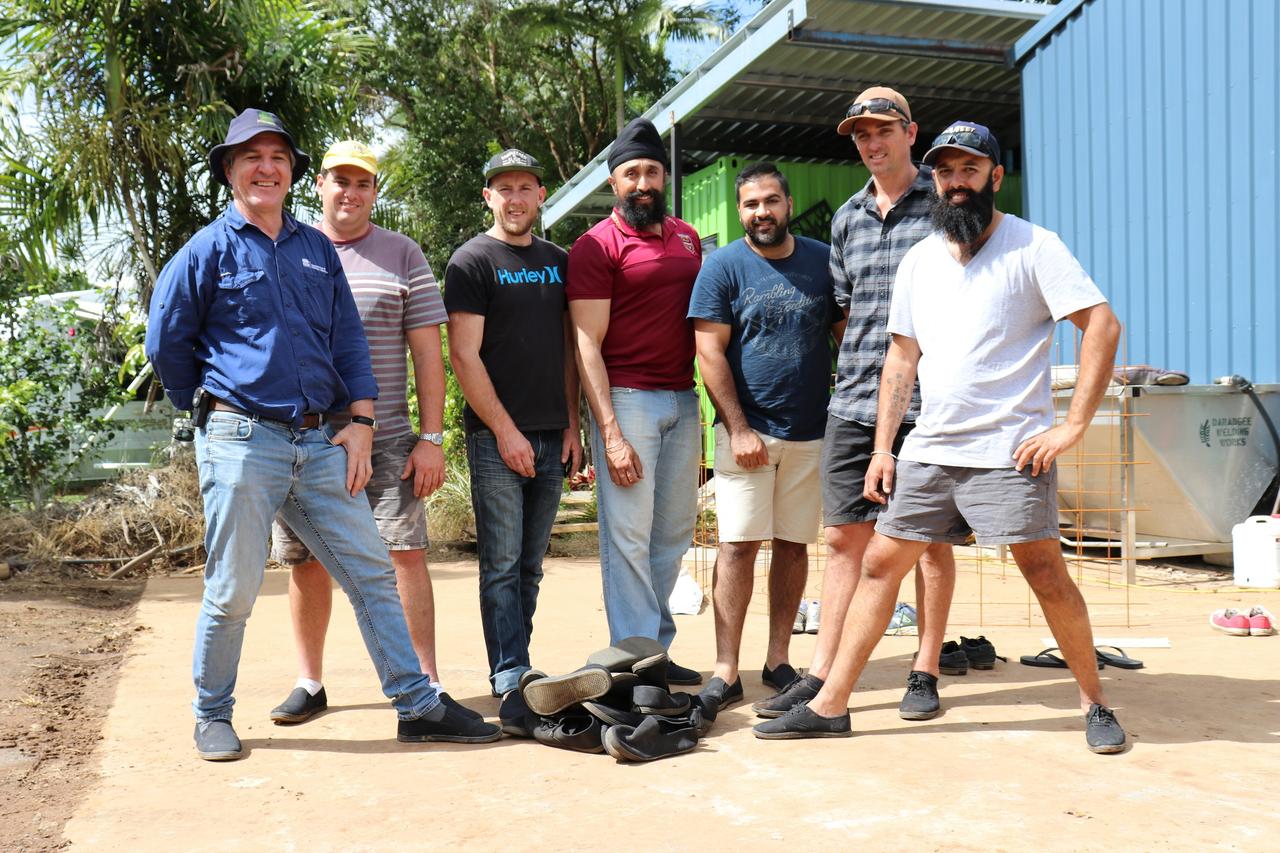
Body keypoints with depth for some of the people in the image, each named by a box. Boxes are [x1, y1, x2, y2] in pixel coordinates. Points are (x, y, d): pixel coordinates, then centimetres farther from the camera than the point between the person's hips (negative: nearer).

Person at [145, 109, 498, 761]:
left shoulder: (316, 248, 16)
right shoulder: (209, 249, 3)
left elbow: (347, 338, 12)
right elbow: (165, 344, 6)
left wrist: (360, 420, 3)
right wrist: (214, 409, 12)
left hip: (319, 443, 4)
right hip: (241, 442, -4)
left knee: (372, 574, 3)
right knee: (232, 591, 2)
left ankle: (417, 706, 9)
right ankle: (212, 717, 22)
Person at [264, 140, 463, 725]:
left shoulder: (402, 255, 8)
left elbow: (428, 353, 4)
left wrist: (431, 437, -3)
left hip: (386, 438, -1)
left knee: (406, 552, -5)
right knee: (306, 562, 7)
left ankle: (426, 682, 5)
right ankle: (310, 681, 22)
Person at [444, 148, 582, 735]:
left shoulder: (558, 262, 15)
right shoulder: (472, 261, -1)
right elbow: (464, 355, -7)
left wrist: (572, 425, 7)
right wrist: (505, 431, -12)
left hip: (551, 437, 5)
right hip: (496, 435, -5)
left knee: (530, 567, 10)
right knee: (502, 565, -5)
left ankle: (515, 665, 18)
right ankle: (512, 686, -4)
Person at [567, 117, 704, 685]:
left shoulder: (687, 237, 16)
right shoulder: (596, 246, -4)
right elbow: (587, 344, -9)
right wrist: (610, 432, -16)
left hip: (683, 401, 7)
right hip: (627, 399, -6)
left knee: (673, 533, 9)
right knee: (628, 535, -5)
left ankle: (658, 648, 20)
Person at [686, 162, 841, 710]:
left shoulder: (823, 262, 7)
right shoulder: (722, 267, -1)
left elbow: (849, 338, 12)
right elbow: (710, 354, -6)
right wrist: (739, 429, -12)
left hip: (812, 432, 3)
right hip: (747, 430, -3)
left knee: (793, 544, 8)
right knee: (738, 544, -6)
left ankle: (778, 659, 20)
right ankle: (726, 672, -1)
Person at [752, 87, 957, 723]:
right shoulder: (847, 219, 15)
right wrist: (847, 376, 12)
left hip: (928, 401, -4)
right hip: (853, 402, 4)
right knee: (844, 536, 4)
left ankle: (925, 672, 17)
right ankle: (821, 677, 9)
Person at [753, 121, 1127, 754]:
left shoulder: (1032, 247, -4)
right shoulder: (919, 259, 13)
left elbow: (1103, 325, -9)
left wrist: (1073, 425, -14)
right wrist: (883, 447, 9)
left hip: (1010, 449, -5)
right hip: (928, 450, 5)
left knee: (1046, 575, -5)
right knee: (881, 562, 4)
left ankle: (1094, 704, 18)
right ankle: (830, 706, 11)